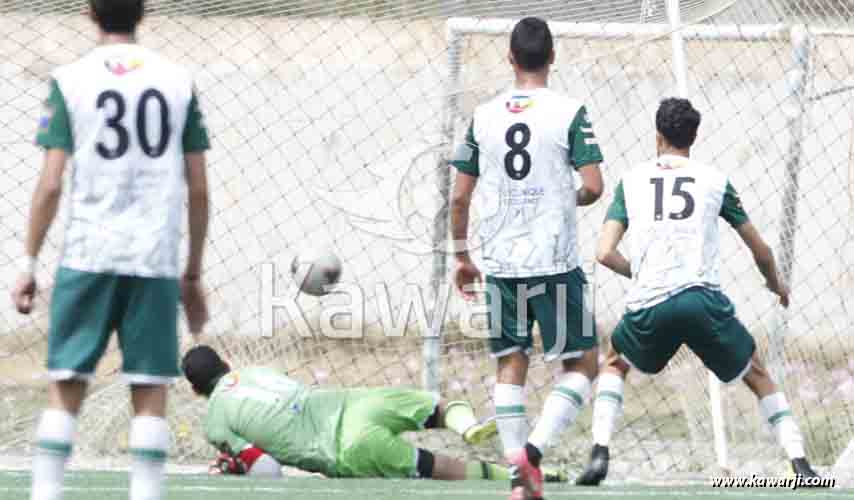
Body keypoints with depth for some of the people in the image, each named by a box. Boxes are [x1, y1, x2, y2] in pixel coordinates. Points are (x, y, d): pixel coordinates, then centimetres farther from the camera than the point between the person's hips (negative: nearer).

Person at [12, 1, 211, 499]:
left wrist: (29, 264, 3)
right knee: (150, 392, 2)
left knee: (67, 385, 4)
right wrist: (194, 273, 16)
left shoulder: (71, 81, 1)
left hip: (88, 256, -1)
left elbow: (51, 184, -3)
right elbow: (198, 189, 8)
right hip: (157, 260, 1)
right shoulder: (178, 81, 7)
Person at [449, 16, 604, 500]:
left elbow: (460, 196, 6)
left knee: (512, 364, 12)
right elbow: (593, 186, -12)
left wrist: (462, 257, 17)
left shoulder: (484, 116, 4)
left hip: (501, 263, 4)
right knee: (584, 364, 6)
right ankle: (534, 448, -13)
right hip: (555, 263, -4)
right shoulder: (569, 112, -6)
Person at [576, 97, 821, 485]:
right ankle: (799, 463, 5)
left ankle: (599, 455, 10)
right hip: (703, 299, 0)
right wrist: (775, 283, 40)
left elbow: (605, 253, 4)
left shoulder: (631, 181, 13)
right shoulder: (714, 180, 12)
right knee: (757, 375, 19)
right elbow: (759, 249, 18)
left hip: (649, 306, 1)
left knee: (614, 364, 30)